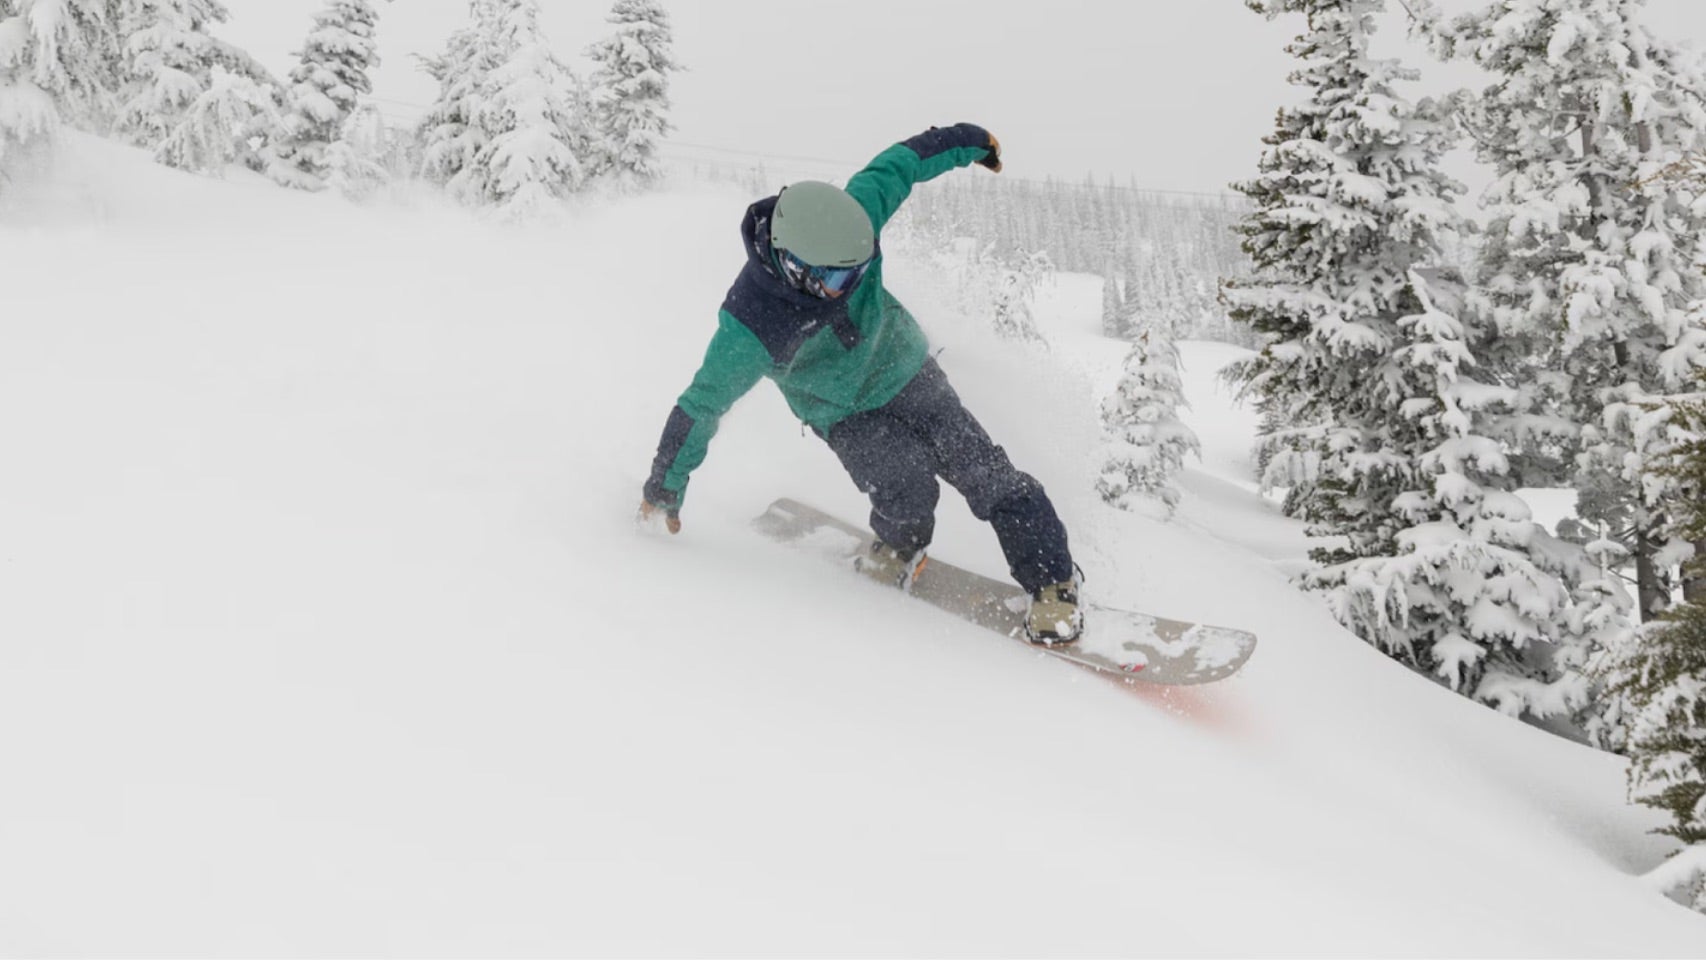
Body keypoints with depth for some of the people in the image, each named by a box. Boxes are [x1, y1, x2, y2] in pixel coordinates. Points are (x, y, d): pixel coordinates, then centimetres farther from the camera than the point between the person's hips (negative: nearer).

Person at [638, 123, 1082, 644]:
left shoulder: (850, 223, -26)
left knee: (988, 475, -9)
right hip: (847, 414, -3)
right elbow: (702, 404, -22)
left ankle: (1052, 584, 5)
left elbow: (895, 166, -6)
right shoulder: (750, 326, -34)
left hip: (910, 374, 3)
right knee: (907, 480, -26)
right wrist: (664, 490, -12)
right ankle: (901, 545, 8)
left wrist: (967, 141, 10)